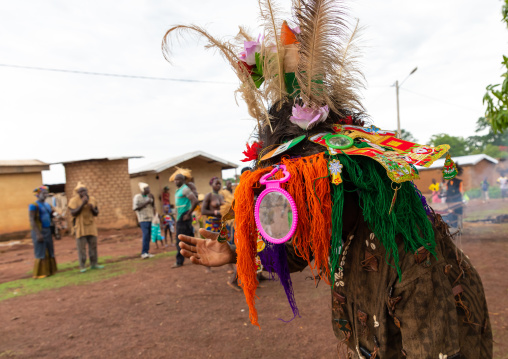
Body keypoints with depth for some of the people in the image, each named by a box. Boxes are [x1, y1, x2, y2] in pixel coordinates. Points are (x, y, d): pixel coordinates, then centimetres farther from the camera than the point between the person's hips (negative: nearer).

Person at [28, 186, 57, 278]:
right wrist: (38, 234, -23)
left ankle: (49, 271, 17)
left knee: (50, 252, 9)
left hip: (48, 231, 8)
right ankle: (39, 274, 4)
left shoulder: (47, 205, 14)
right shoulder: (34, 206, -11)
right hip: (39, 231, -8)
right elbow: (32, 220, -17)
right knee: (41, 253, -4)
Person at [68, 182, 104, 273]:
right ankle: (82, 266, 2)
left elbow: (96, 213, 9)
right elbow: (73, 213, -16)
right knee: (81, 246, -4)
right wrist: (82, 204, -22)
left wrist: (92, 208, -12)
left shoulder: (92, 200, 6)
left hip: (91, 226, 4)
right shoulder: (74, 200, -6)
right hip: (80, 226, -4)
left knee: (93, 245, 5)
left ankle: (93, 263, 13)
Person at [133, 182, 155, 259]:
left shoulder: (149, 196, 14)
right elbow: (135, 208, -12)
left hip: (151, 218, 6)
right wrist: (146, 203, -15)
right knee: (145, 235, -15)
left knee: (149, 236, 4)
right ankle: (144, 252, -12)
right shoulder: (137, 197, -4)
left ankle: (146, 252, 9)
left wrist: (152, 200, 0)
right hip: (143, 219, -6)